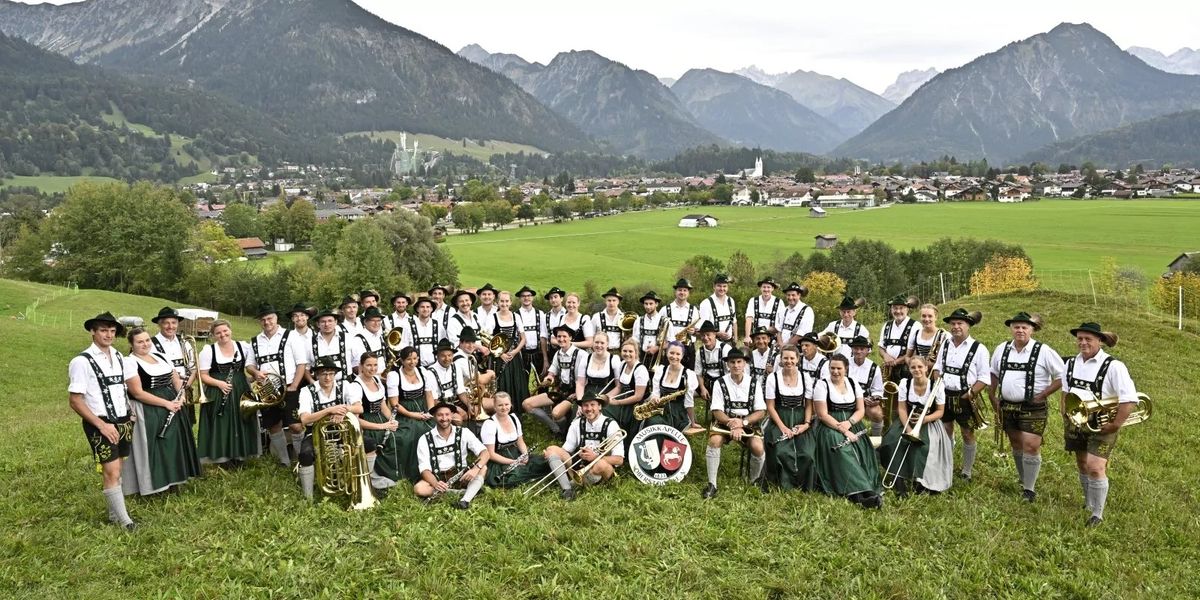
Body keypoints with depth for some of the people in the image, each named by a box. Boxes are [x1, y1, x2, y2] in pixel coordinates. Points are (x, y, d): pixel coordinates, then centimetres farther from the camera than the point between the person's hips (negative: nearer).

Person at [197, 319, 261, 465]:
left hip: (241, 392, 3)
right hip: (217, 394, -2)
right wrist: (219, 383, -20)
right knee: (220, 426, -1)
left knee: (241, 424, 7)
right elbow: (203, 376, -4)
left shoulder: (244, 347, 4)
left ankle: (239, 456, 20)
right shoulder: (208, 350, -4)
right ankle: (220, 458, 11)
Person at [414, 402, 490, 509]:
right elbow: (425, 469, -12)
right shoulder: (425, 440, -5)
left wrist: (476, 468, -33)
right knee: (418, 489, -31)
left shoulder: (464, 433, -3)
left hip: (461, 476, 0)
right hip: (438, 479, 0)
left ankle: (465, 500, -38)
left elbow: (485, 452, -12)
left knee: (483, 468, -24)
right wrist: (435, 484, -33)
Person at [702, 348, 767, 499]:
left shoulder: (754, 383, -1)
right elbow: (717, 411, -8)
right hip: (725, 421, 0)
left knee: (758, 447, -26)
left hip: (748, 422, 1)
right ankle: (712, 485, -21)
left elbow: (761, 412, -5)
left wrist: (742, 422, -21)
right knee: (714, 441, -31)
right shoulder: (720, 383, -4)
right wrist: (732, 424, -25)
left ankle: (754, 482, 3)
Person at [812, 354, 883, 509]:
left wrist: (849, 423, -12)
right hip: (830, 428, -5)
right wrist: (842, 429, -18)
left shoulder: (853, 384, 12)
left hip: (852, 426, 5)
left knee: (863, 451, -24)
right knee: (843, 452, -31)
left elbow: (860, 411, 9)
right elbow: (822, 415, -9)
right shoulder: (822, 385, -2)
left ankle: (870, 490, -32)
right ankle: (862, 493, -39)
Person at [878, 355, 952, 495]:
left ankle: (922, 481, -9)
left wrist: (925, 419, -25)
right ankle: (900, 479, -19)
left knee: (925, 447, -28)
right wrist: (908, 430, -21)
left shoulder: (937, 386, -11)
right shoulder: (905, 383, -6)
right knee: (896, 442, -25)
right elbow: (902, 409, -8)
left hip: (928, 424, -2)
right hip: (907, 422, 2)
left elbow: (940, 411, -6)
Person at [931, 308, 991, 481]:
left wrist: (970, 394, -18)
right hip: (945, 396, 5)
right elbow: (937, 368, 14)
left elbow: (984, 378, -12)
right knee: (945, 433, 14)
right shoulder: (945, 344, 6)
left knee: (967, 435, 8)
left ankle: (966, 472, 19)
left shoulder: (978, 348, -11)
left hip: (965, 399, -5)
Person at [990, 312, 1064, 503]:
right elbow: (994, 373, 18)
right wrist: (992, 397, 10)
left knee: (1031, 447, -8)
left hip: (1032, 408, -5)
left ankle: (1029, 489, 3)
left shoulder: (1043, 351, -10)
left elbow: (1062, 377, -7)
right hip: (1007, 407, 5)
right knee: (1016, 446, 16)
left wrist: (1041, 395, -10)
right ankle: (1023, 482, 31)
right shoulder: (1002, 349, 5)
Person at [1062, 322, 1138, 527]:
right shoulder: (1071, 364, 3)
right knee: (1082, 465, 17)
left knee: (1095, 468, -11)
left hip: (1101, 426, -6)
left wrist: (1116, 425, -18)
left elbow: (1129, 399, -19)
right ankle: (1088, 505, 35)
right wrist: (1066, 419, 10)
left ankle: (1097, 515, 3)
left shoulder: (1113, 366, -17)